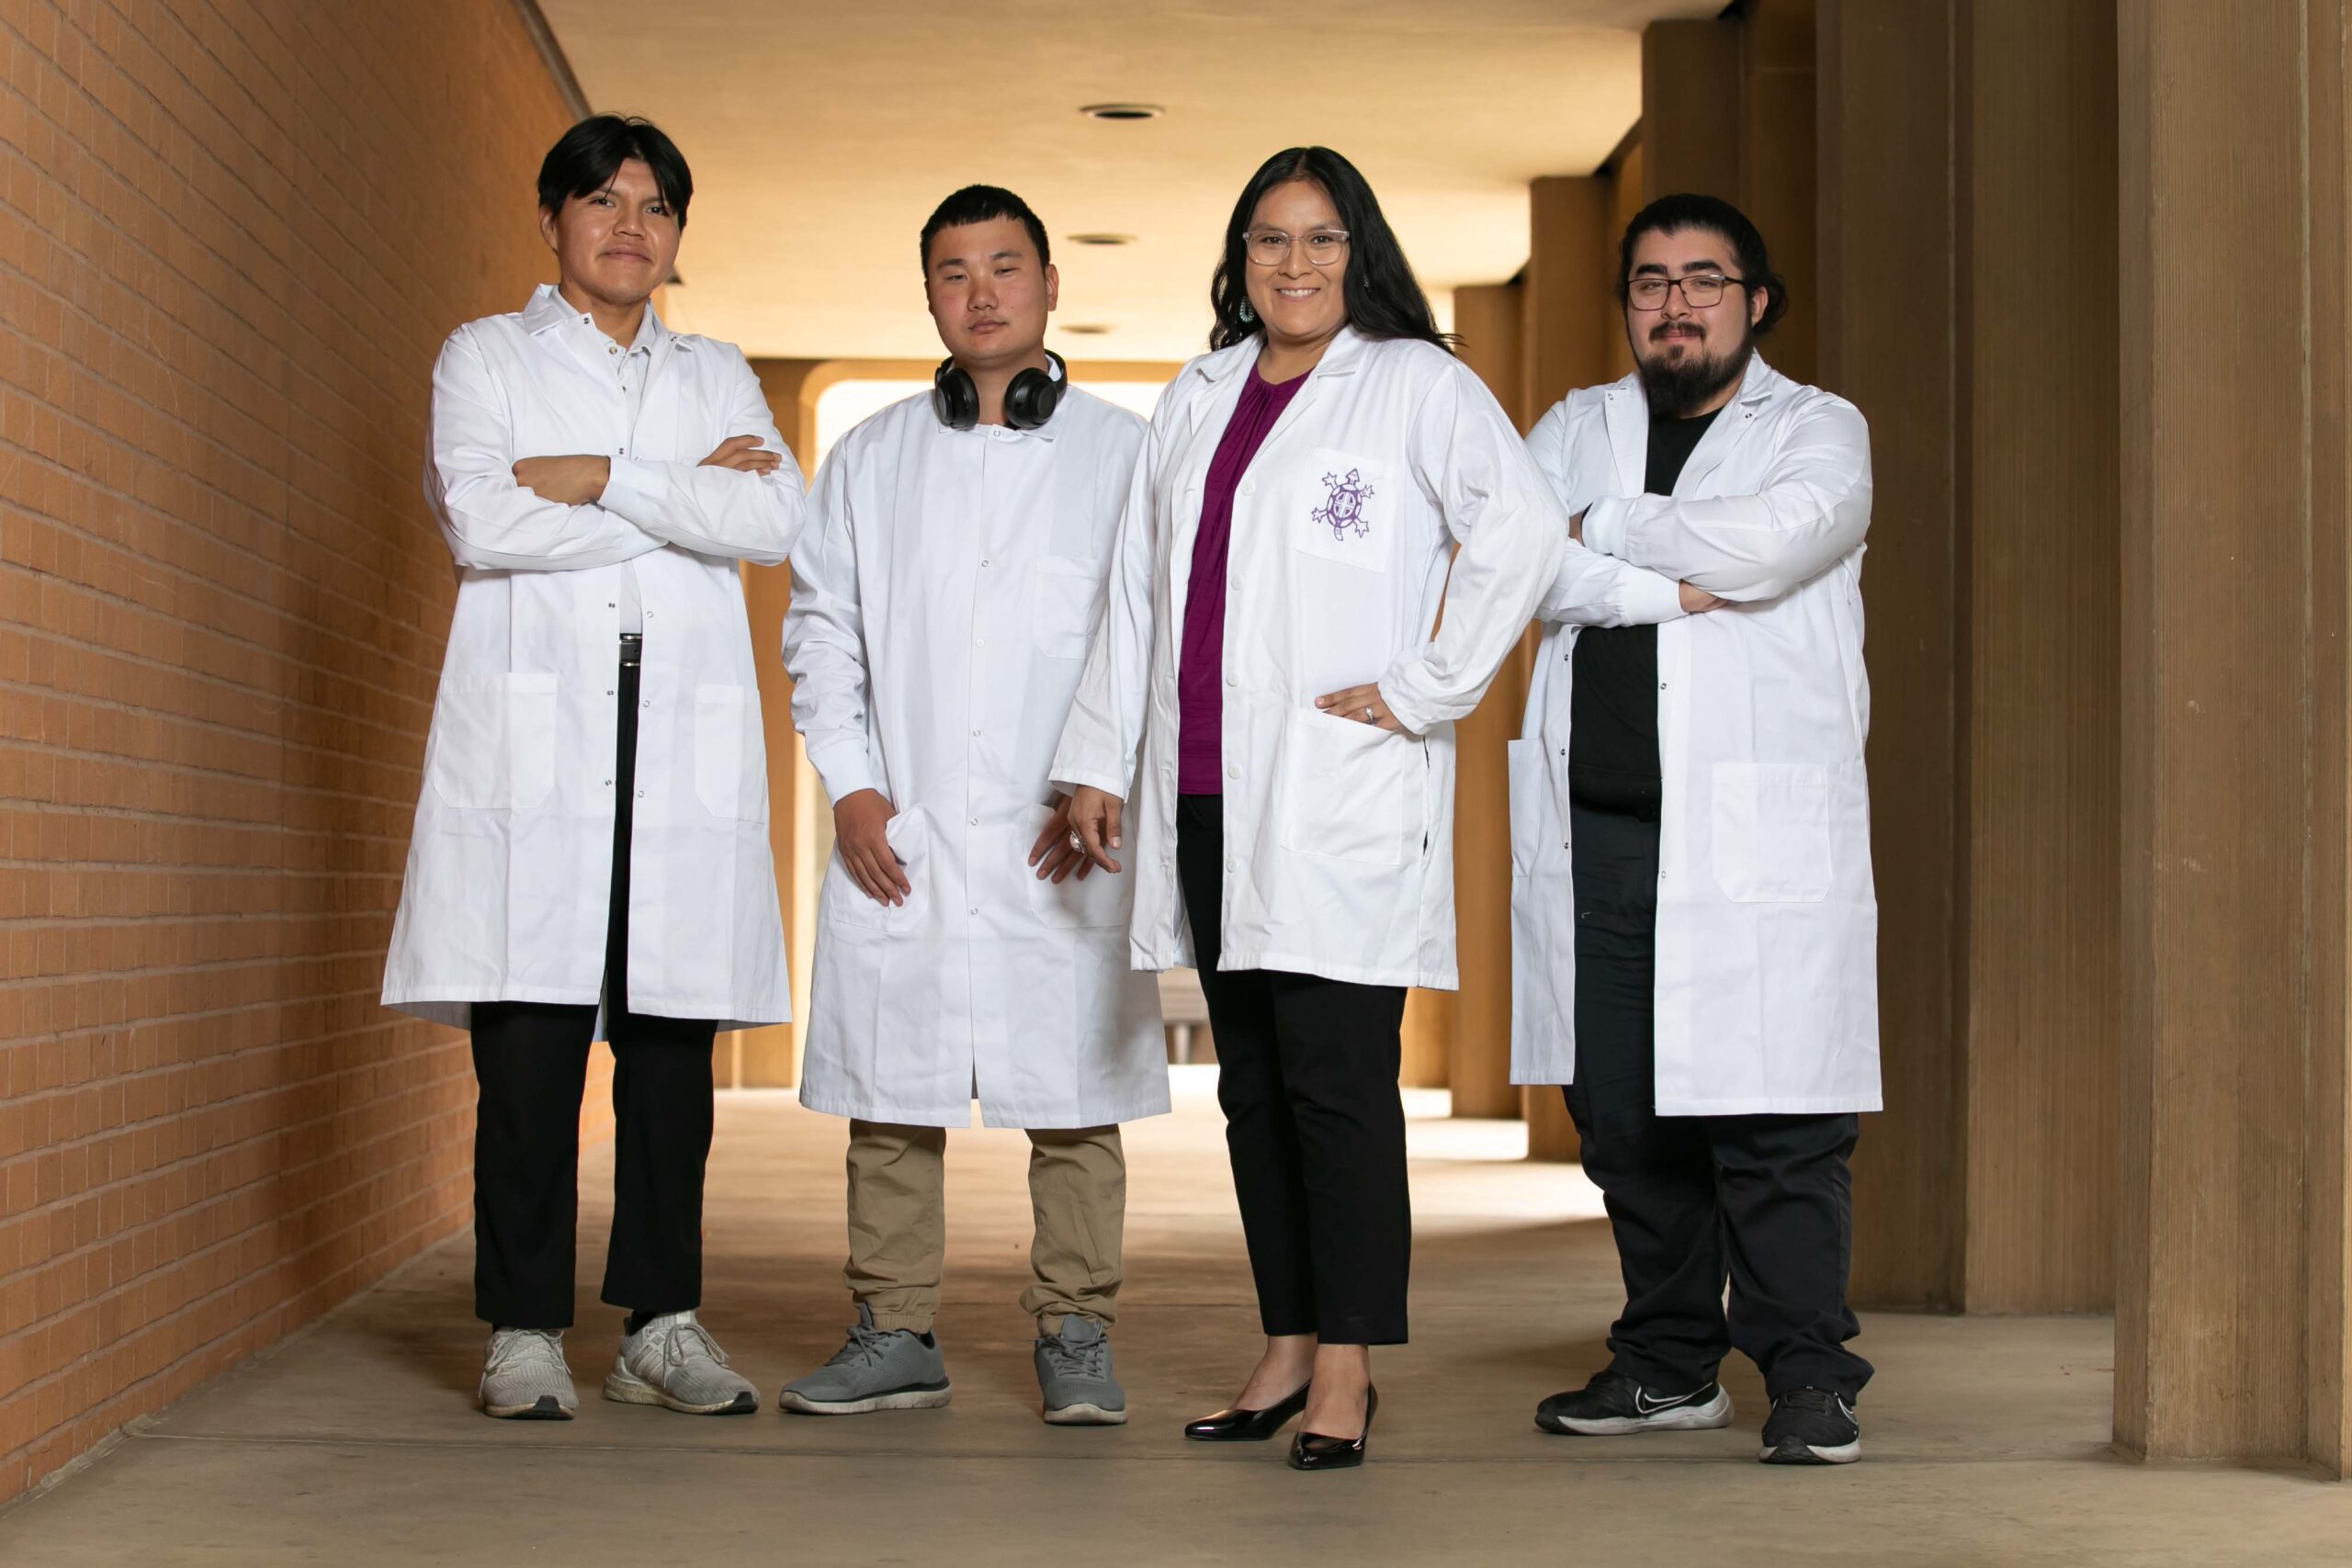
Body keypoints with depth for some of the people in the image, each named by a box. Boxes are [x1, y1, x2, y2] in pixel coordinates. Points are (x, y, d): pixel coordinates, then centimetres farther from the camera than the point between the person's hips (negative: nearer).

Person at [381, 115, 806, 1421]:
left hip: (685, 738, 3)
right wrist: (685, 497, -2)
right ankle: (525, 1332, -2)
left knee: (671, 1042, 0)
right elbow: (480, 520, -6)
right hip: (534, 735, -2)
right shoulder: (487, 357, 13)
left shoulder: (716, 377, 21)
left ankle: (661, 1324, 6)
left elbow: (777, 520, 2)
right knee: (529, 1045, -7)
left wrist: (604, 478, -6)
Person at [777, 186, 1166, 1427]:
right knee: (890, 1101, 4)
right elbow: (819, 627, 13)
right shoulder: (870, 460, 13)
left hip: (1061, 841, -2)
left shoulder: (1126, 455, 6)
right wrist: (849, 786, 1)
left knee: (1071, 1102, -1)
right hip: (899, 831, 2)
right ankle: (895, 1335, 13)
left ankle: (1073, 1336, 10)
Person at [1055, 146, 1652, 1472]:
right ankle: (1289, 1347, 17)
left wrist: (1423, 693, -13)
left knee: (1335, 1078, -9)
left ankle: (1348, 1365, -4)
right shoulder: (1197, 400, 20)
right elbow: (1139, 591, 21)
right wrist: (1101, 757, 16)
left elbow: (1526, 527, -13)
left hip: (1342, 800, -6)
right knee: (1252, 1086, 9)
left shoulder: (1413, 383, 0)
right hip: (1210, 799, 6)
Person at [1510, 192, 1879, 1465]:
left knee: (1773, 1120, -9)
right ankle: (1669, 1361, 17)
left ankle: (1808, 1373, -1)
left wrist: (1600, 534, -3)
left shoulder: (1817, 429, 9)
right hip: (1599, 822, 4)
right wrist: (1673, 581, -8)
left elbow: (1782, 532, -12)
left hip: (1759, 826, -4)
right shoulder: (1578, 427, 20)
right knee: (1621, 1111, 6)